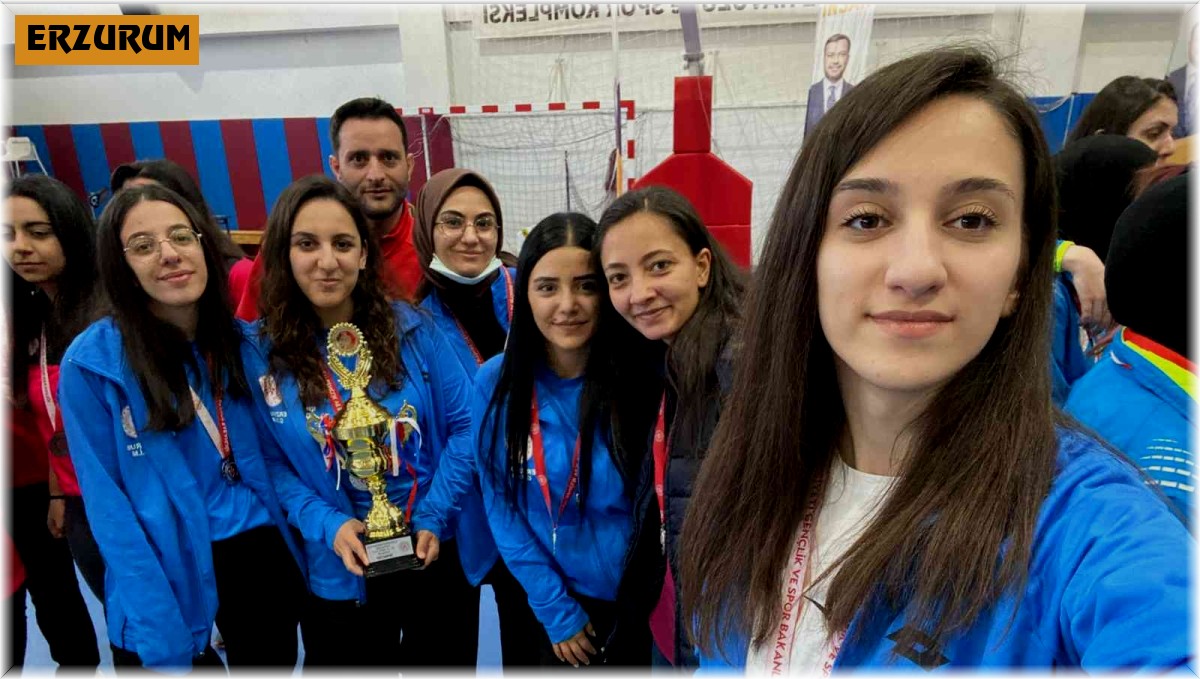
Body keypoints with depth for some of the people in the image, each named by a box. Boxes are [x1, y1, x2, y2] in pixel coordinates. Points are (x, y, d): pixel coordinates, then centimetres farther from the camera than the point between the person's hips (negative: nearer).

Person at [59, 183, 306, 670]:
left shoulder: (244, 341, -1)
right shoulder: (92, 363, -12)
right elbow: (107, 502, -11)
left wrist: (295, 534, -2)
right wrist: (161, 636, -15)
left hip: (261, 552, 3)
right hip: (163, 568, -3)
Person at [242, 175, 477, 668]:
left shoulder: (413, 329, -9)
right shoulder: (261, 352, -7)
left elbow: (465, 424, -6)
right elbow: (271, 462, -4)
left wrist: (433, 517, -14)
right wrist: (329, 526, -18)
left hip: (440, 556, 1)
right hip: (338, 574, 0)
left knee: (445, 664, 21)